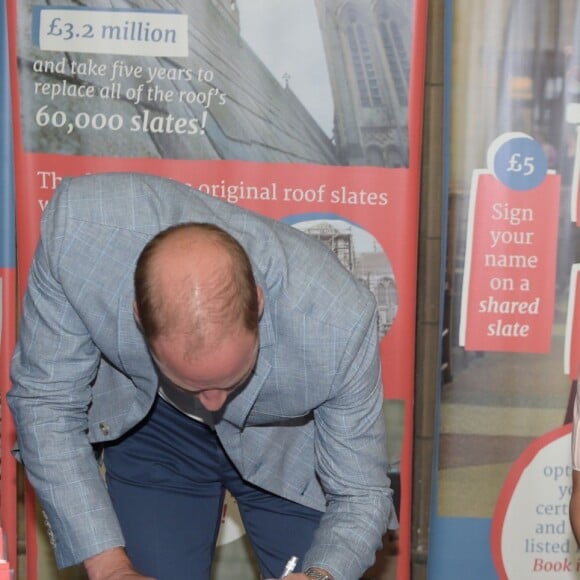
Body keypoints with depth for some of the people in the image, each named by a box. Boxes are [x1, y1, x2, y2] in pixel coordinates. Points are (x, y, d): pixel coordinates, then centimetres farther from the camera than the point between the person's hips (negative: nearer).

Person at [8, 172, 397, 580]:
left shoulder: (338, 321, -36)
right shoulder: (78, 228, -36)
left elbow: (360, 495, -21)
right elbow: (47, 399, -20)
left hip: (287, 448, 0)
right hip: (147, 426, 1)